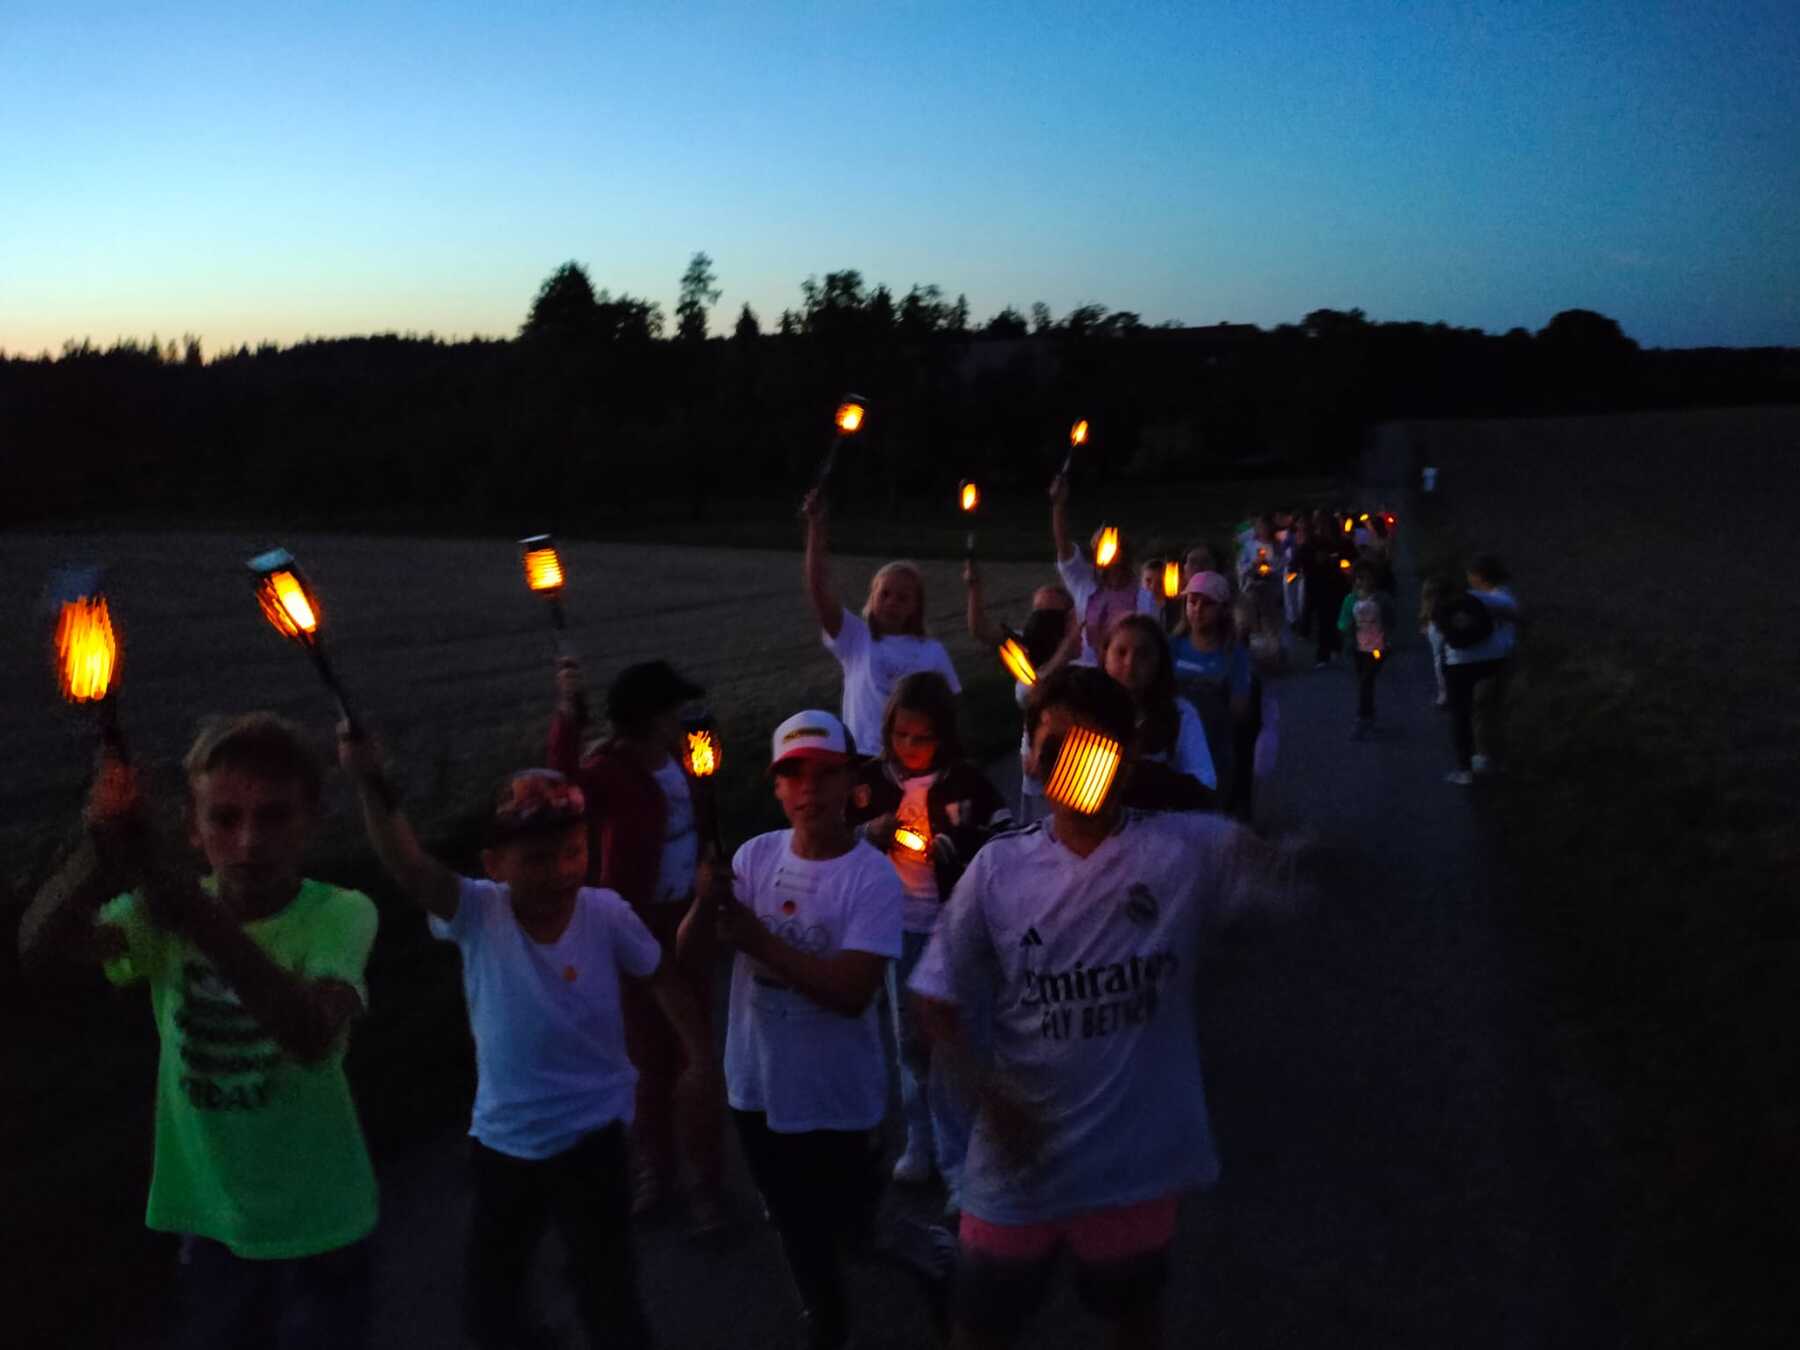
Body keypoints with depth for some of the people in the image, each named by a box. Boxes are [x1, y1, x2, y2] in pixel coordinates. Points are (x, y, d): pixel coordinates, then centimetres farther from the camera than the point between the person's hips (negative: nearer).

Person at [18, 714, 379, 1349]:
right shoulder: (162, 910, -7)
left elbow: (313, 1035, -38)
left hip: (318, 1225, -3)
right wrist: (100, 854, -46)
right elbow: (35, 946, -26)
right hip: (212, 1218, 3)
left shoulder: (340, 914, -18)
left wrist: (194, 912, -50)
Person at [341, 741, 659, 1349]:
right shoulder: (479, 915, -18)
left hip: (592, 1138, -1)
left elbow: (663, 977, 2)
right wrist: (371, 784, -48)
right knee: (488, 1300, 20)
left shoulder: (605, 914, -16)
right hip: (501, 1141, 2)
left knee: (608, 1299, 9)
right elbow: (410, 867, -35)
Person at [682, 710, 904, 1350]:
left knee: (852, 1228, 13)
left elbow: (851, 991, -26)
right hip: (759, 1086, 4)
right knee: (796, 1226, 23)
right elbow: (687, 951, -10)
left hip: (839, 1097, -4)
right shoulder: (756, 856, -5)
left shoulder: (873, 877, -18)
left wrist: (760, 942, -26)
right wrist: (705, 902, -30)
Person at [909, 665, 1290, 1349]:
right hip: (1019, 1162, 1)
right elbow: (935, 1001, -2)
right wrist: (985, 1094, -16)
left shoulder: (1186, 850, -11)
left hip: (1138, 1159, -1)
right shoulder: (999, 866, -7)